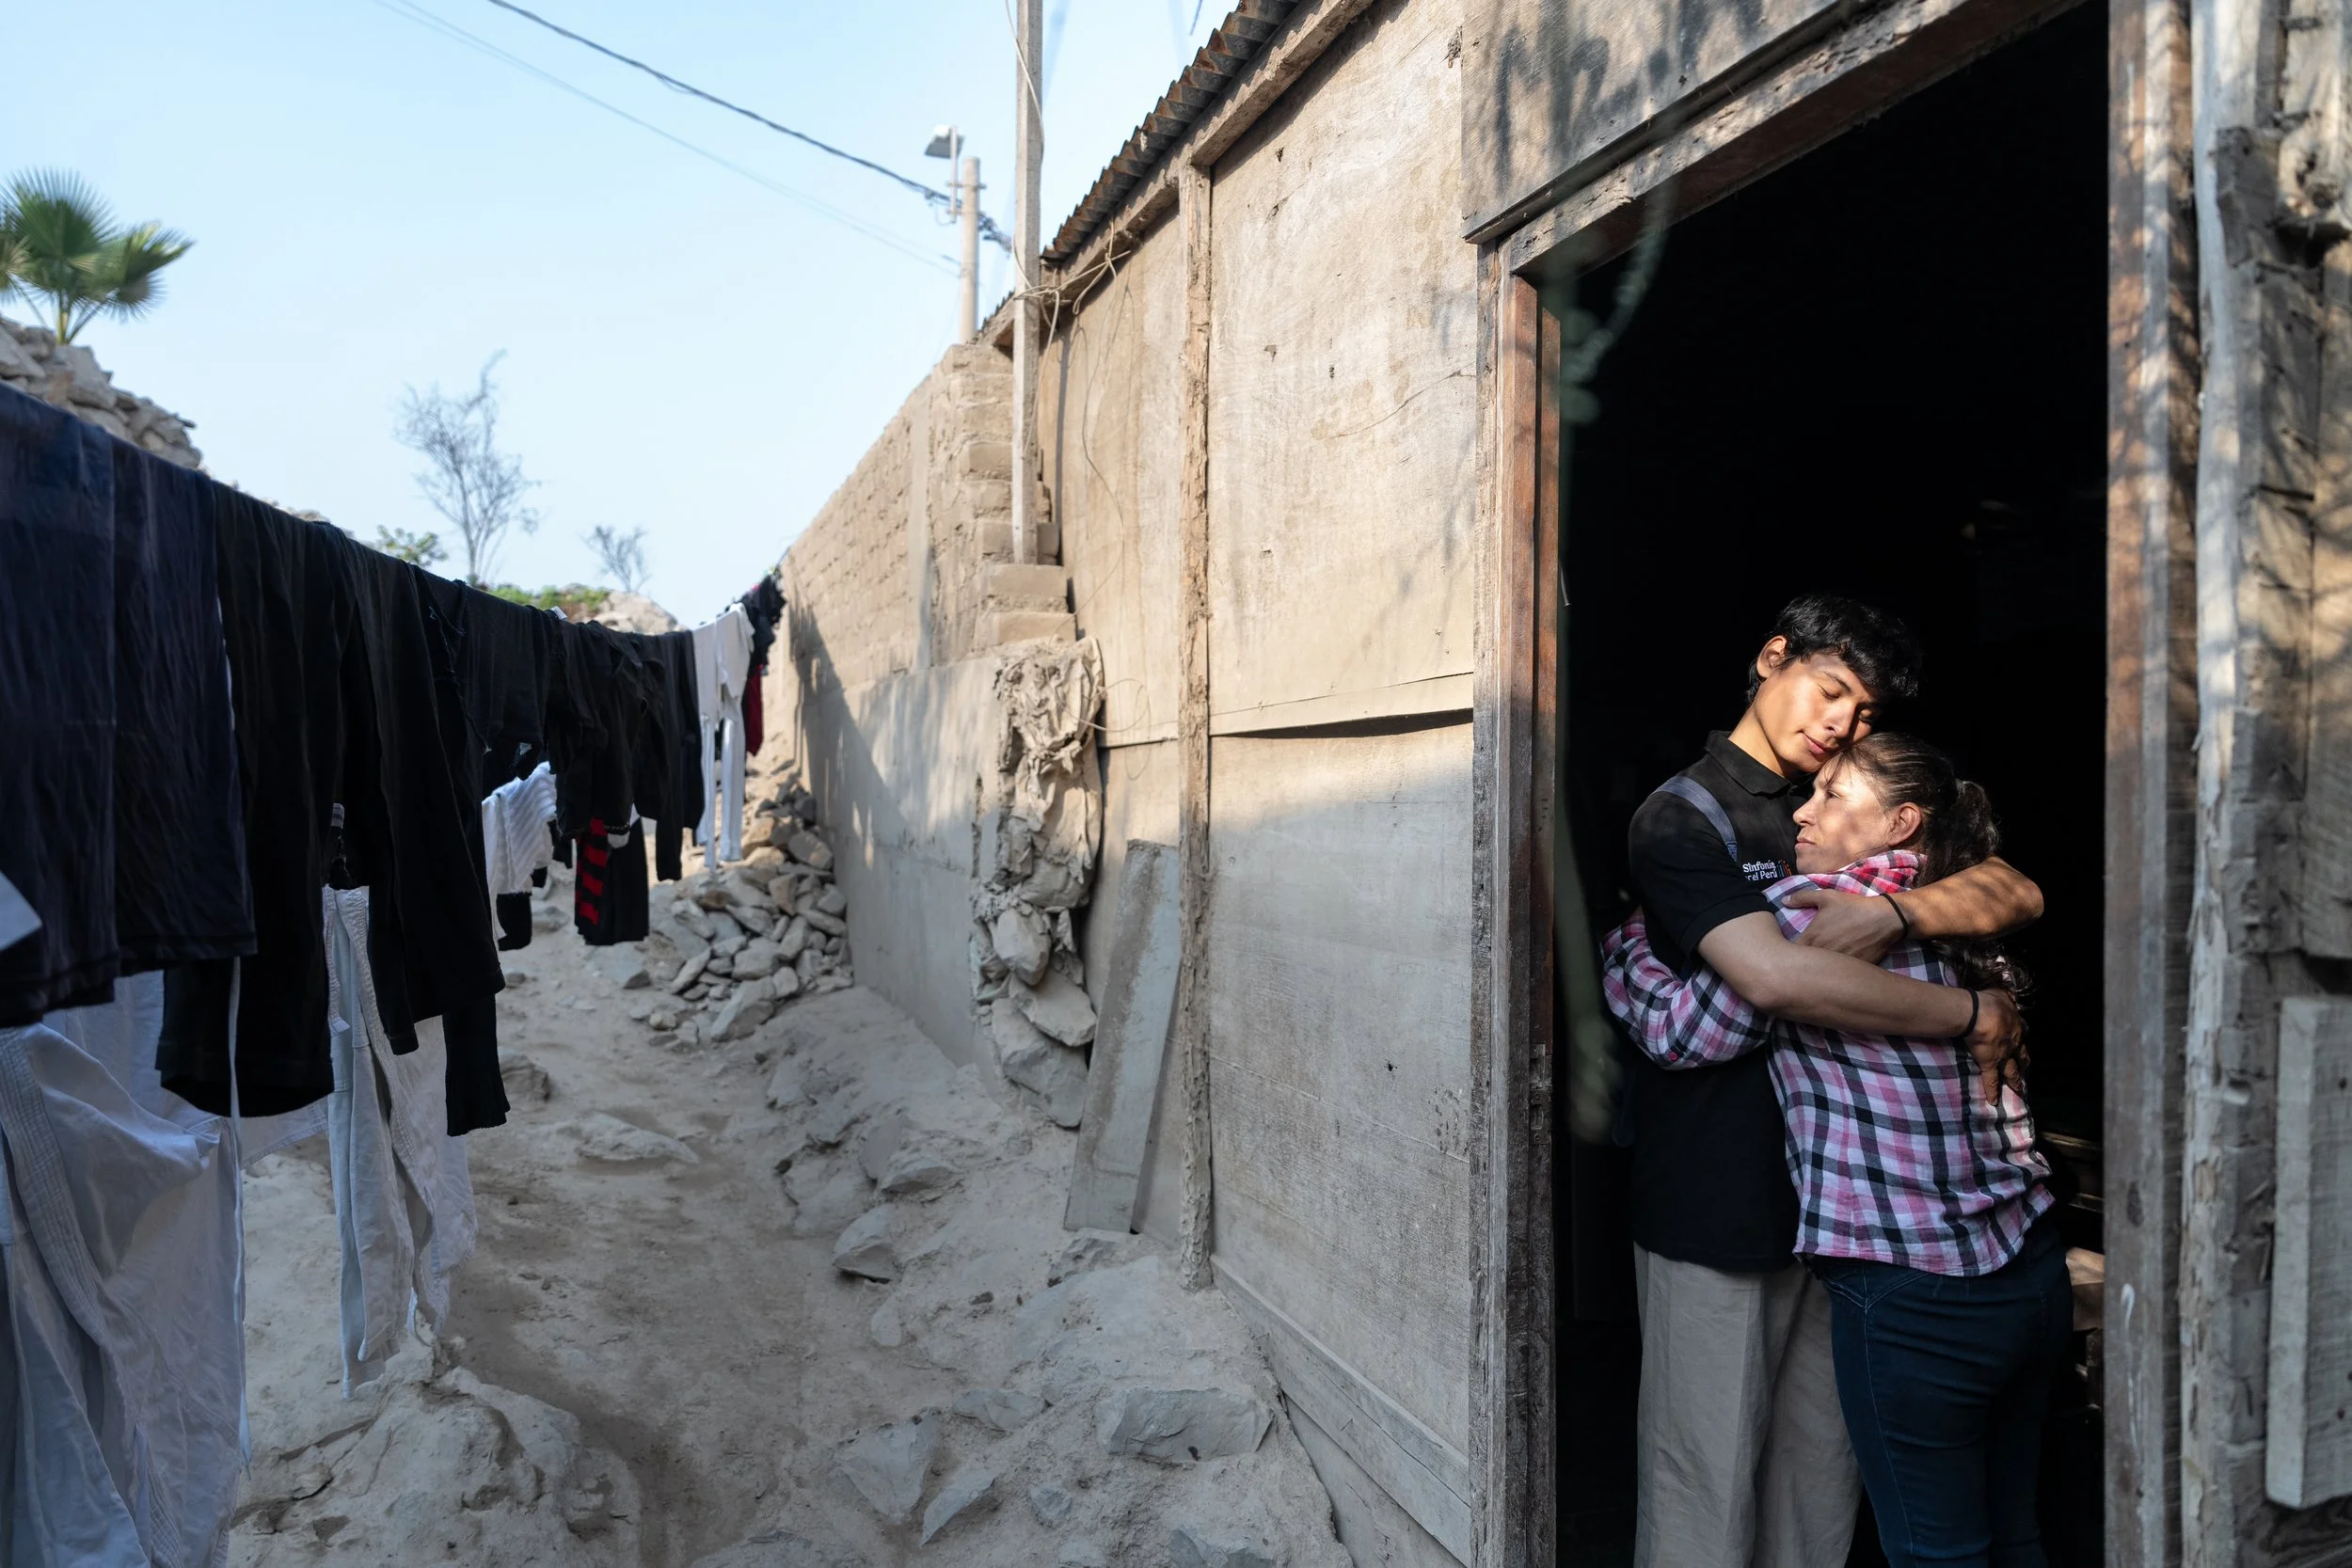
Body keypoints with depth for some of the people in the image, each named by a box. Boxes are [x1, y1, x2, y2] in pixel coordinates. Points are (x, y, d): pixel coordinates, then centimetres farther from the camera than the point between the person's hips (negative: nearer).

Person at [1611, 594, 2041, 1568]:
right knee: (1709, 1474, 3)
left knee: (1824, 1462, 16)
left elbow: (2015, 894, 1)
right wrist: (1972, 1015, -17)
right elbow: (1773, 975, -26)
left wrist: (1890, 913, -20)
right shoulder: (1681, 819, -9)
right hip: (1717, 1198, -6)